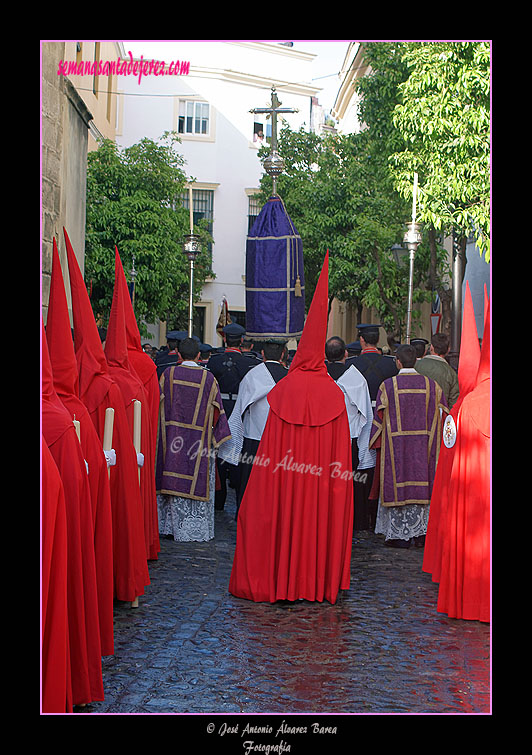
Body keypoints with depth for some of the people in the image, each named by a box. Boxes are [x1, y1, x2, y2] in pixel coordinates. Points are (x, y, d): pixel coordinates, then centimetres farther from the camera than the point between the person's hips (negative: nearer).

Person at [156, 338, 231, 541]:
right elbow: (216, 413, 0)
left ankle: (175, 526, 8)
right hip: (200, 440, -1)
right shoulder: (209, 378, -3)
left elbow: (159, 404, 4)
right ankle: (197, 528, 8)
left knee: (176, 480, 6)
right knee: (198, 480, 5)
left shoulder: (168, 374, -2)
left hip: (173, 438, 1)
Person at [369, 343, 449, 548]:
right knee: (420, 485, 11)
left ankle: (400, 535, 7)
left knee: (397, 486, 4)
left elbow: (379, 417, -3)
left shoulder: (388, 385, -6)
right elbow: (442, 415, 4)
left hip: (396, 446, -2)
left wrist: (376, 444, 8)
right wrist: (435, 444, 15)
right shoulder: (431, 385, 1)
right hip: (423, 447, 2)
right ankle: (420, 534, 12)